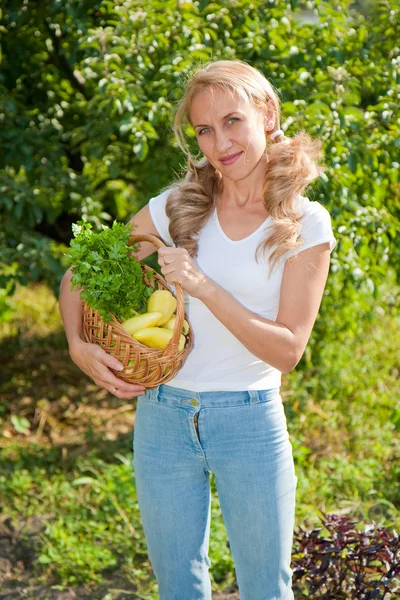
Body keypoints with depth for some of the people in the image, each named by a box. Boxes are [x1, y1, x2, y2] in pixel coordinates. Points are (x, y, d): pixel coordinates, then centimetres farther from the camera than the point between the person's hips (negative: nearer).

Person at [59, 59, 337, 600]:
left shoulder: (306, 225, -5)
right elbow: (80, 275, 9)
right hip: (163, 418, 2)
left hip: (250, 420, -2)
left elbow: (286, 350, -11)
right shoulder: (176, 207, 0)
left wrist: (202, 287, -19)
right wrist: (79, 346, -10)